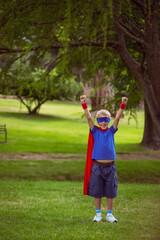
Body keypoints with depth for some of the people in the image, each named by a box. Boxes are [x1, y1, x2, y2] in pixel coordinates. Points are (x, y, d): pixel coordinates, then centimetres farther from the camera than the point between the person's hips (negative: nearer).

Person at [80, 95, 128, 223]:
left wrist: (123, 104, -19)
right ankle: (98, 214, 18)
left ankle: (109, 214, 18)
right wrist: (84, 104, -21)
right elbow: (89, 117, -9)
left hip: (110, 166, 1)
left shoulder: (111, 131, 5)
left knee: (110, 192, 6)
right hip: (97, 166, -1)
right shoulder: (95, 131, 2)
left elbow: (118, 117, -6)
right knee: (97, 192, 6)